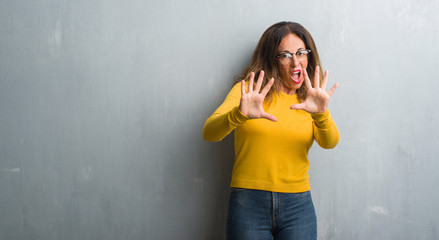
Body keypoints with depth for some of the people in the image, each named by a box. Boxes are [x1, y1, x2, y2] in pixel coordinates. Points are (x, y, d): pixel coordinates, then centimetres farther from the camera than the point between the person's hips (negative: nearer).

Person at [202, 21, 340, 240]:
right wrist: (240, 114, -32)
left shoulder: (309, 98, 6)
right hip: (248, 204, -2)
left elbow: (330, 142, -11)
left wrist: (321, 114, -31)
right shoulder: (246, 90, -1)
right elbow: (208, 133, -13)